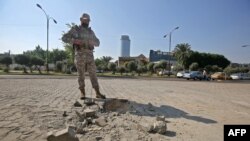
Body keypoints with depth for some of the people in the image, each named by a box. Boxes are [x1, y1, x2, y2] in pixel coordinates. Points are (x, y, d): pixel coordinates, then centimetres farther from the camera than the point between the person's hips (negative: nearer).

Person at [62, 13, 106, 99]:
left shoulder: (91, 31, 17)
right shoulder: (75, 29, 5)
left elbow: (98, 42, 19)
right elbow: (64, 38, 1)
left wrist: (93, 42, -5)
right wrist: (74, 41, -15)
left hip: (90, 55, 3)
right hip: (80, 55, -3)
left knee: (93, 74, -1)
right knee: (81, 75, 1)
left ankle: (98, 93, 1)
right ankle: (82, 93, 12)